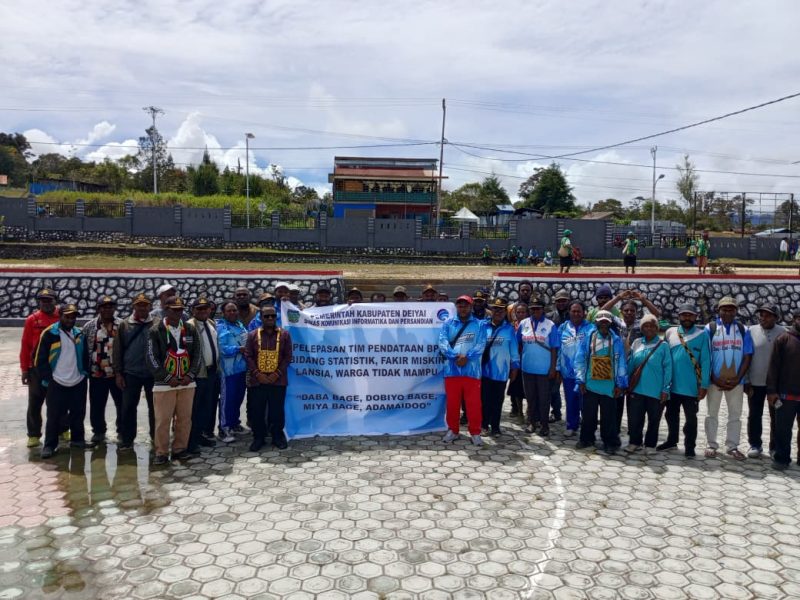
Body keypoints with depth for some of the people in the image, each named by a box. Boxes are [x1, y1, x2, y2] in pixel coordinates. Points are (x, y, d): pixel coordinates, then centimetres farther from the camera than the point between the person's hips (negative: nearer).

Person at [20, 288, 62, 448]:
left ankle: (63, 430, 26)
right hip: (37, 369, 0)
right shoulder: (32, 320, -2)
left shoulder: (62, 318, -1)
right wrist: (24, 369, -3)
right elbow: (25, 346, -1)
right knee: (35, 403, 5)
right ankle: (34, 435, 15)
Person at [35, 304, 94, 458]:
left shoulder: (79, 333, 8)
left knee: (78, 414, 13)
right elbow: (41, 359, -5)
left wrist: (84, 372, 11)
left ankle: (77, 439, 26)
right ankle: (50, 445, 9)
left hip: (78, 382, 5)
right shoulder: (49, 334, -7)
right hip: (57, 383, -5)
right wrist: (47, 379, -8)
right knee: (54, 416, 0)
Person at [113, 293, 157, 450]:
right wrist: (118, 373, -1)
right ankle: (127, 439, 17)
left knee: (154, 407, 9)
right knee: (128, 407, 5)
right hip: (131, 373, 1)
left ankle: (156, 437, 21)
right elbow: (117, 350, 3)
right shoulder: (125, 325, 3)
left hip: (153, 373, -1)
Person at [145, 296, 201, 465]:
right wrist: (168, 378, -13)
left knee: (184, 418, 7)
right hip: (164, 383, -3)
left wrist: (190, 375, -6)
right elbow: (152, 357, -7)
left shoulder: (190, 329, 8)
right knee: (163, 420, -2)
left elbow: (197, 353, 7)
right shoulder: (155, 330, -3)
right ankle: (161, 452, 8)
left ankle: (180, 449, 18)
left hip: (187, 383, 3)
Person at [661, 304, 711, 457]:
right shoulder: (670, 332, 3)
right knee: (671, 415, 17)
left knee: (691, 418, 8)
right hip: (672, 384, 3)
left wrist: (704, 385, -10)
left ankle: (689, 446, 19)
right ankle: (671, 440, 33)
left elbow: (705, 361, -7)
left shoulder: (702, 335, -5)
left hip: (691, 386, -3)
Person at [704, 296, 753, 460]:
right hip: (714, 380, -1)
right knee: (712, 414, 7)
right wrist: (714, 379, -10)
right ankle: (711, 445, 17)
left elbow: (747, 357, 1)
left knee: (735, 415, 8)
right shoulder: (710, 328, -2)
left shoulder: (743, 330, 3)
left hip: (736, 381, 2)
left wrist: (737, 379, -8)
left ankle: (732, 447, 19)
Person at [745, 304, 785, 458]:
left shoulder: (784, 333, -2)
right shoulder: (751, 331, -2)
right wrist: (746, 381, -2)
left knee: (777, 416, 9)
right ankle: (755, 444, 20)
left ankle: (775, 447, 22)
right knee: (754, 415, 7)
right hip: (755, 382, 0)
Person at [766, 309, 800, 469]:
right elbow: (774, 365, -3)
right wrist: (772, 390, -8)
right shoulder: (784, 339, -1)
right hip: (786, 395, -3)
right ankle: (781, 458, 15)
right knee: (783, 429, 4)